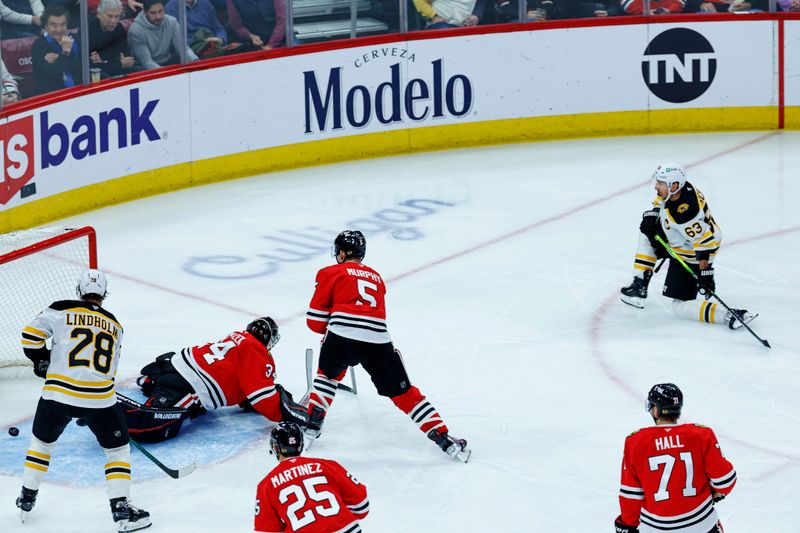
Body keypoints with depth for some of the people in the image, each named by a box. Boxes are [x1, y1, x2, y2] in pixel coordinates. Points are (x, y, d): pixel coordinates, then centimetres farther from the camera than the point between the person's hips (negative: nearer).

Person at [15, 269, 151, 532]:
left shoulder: (62, 310, 2)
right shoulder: (114, 326, 14)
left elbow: (31, 335, -5)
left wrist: (41, 360, 14)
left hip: (58, 393, 0)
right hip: (99, 400, 0)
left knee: (42, 441, 25)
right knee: (118, 449, 15)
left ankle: (27, 498, 32)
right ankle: (120, 508, 5)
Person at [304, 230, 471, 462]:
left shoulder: (331, 273, 16)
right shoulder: (376, 277, 31)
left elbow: (315, 320, 12)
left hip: (342, 338, -3)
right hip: (378, 341, 3)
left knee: (328, 374, 30)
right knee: (403, 392, 10)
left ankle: (312, 425, 24)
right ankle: (445, 441, 2)